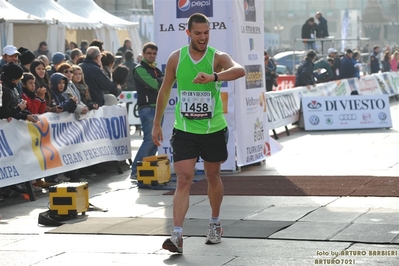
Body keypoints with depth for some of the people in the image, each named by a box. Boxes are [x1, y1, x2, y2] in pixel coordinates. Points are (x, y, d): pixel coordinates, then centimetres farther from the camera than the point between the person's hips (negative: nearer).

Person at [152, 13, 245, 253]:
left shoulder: (217, 57, -9)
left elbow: (240, 70, -31)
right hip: (184, 130, 0)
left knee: (213, 176, 15)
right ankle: (177, 235, -16)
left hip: (214, 129, 0)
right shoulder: (176, 58, -1)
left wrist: (214, 77, -49)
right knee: (184, 180, -10)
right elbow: (165, 91, 10)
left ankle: (215, 224, 36)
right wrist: (157, 124, 10)